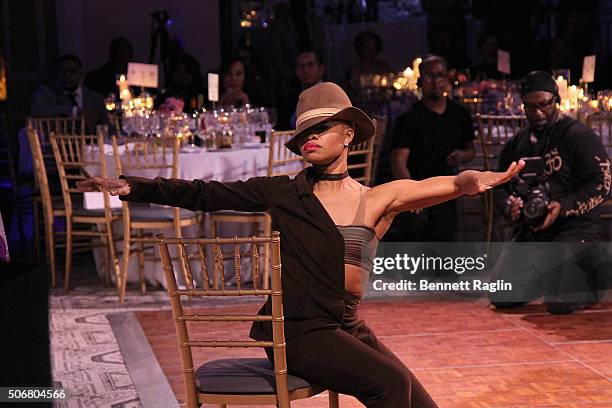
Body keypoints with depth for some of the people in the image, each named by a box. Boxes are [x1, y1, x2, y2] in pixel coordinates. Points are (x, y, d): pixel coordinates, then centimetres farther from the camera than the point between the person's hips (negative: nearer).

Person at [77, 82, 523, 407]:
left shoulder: (376, 200, 5)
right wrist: (132, 188, -10)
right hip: (298, 331, -4)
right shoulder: (284, 193, 1)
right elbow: (205, 194, -1)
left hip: (349, 328, 5)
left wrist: (474, 179, -34)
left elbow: (444, 185, -11)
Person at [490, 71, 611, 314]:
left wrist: (563, 207, -23)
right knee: (501, 297, -4)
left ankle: (590, 274, 11)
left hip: (575, 228, -6)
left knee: (561, 303, -23)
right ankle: (549, 276, 23)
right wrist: (511, 205, -4)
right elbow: (500, 186, 19)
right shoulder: (517, 144, 15)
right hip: (531, 232, 6)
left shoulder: (579, 136, -6)